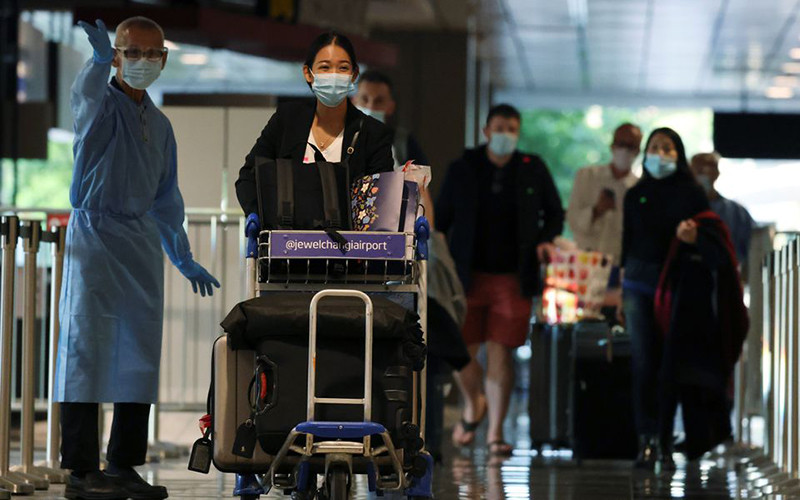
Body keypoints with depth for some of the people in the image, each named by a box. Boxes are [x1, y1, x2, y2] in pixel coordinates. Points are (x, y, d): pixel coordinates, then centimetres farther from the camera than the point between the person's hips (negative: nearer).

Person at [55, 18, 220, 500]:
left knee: (141, 355, 5)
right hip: (95, 234, -7)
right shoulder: (103, 105, -2)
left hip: (142, 242, 7)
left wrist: (184, 258, 26)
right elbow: (87, 94, -29)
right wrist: (101, 61, -50)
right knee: (87, 349, -8)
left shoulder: (160, 125, 18)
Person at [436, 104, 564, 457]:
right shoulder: (462, 170, 4)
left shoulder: (533, 170, 5)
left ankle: (495, 432, 2)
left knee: (501, 353, -4)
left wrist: (546, 240, -3)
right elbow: (441, 219, 9)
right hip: (468, 277, 0)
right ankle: (473, 406, 31)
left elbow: (555, 213, 17)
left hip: (513, 278, 0)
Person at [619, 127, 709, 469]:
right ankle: (647, 439, -3)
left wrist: (690, 235, -18)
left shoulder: (692, 194, 4)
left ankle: (665, 440, 4)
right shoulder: (636, 195, 12)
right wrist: (622, 289, 11)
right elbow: (627, 241, 14)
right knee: (644, 364, -4)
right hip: (640, 283, 2)